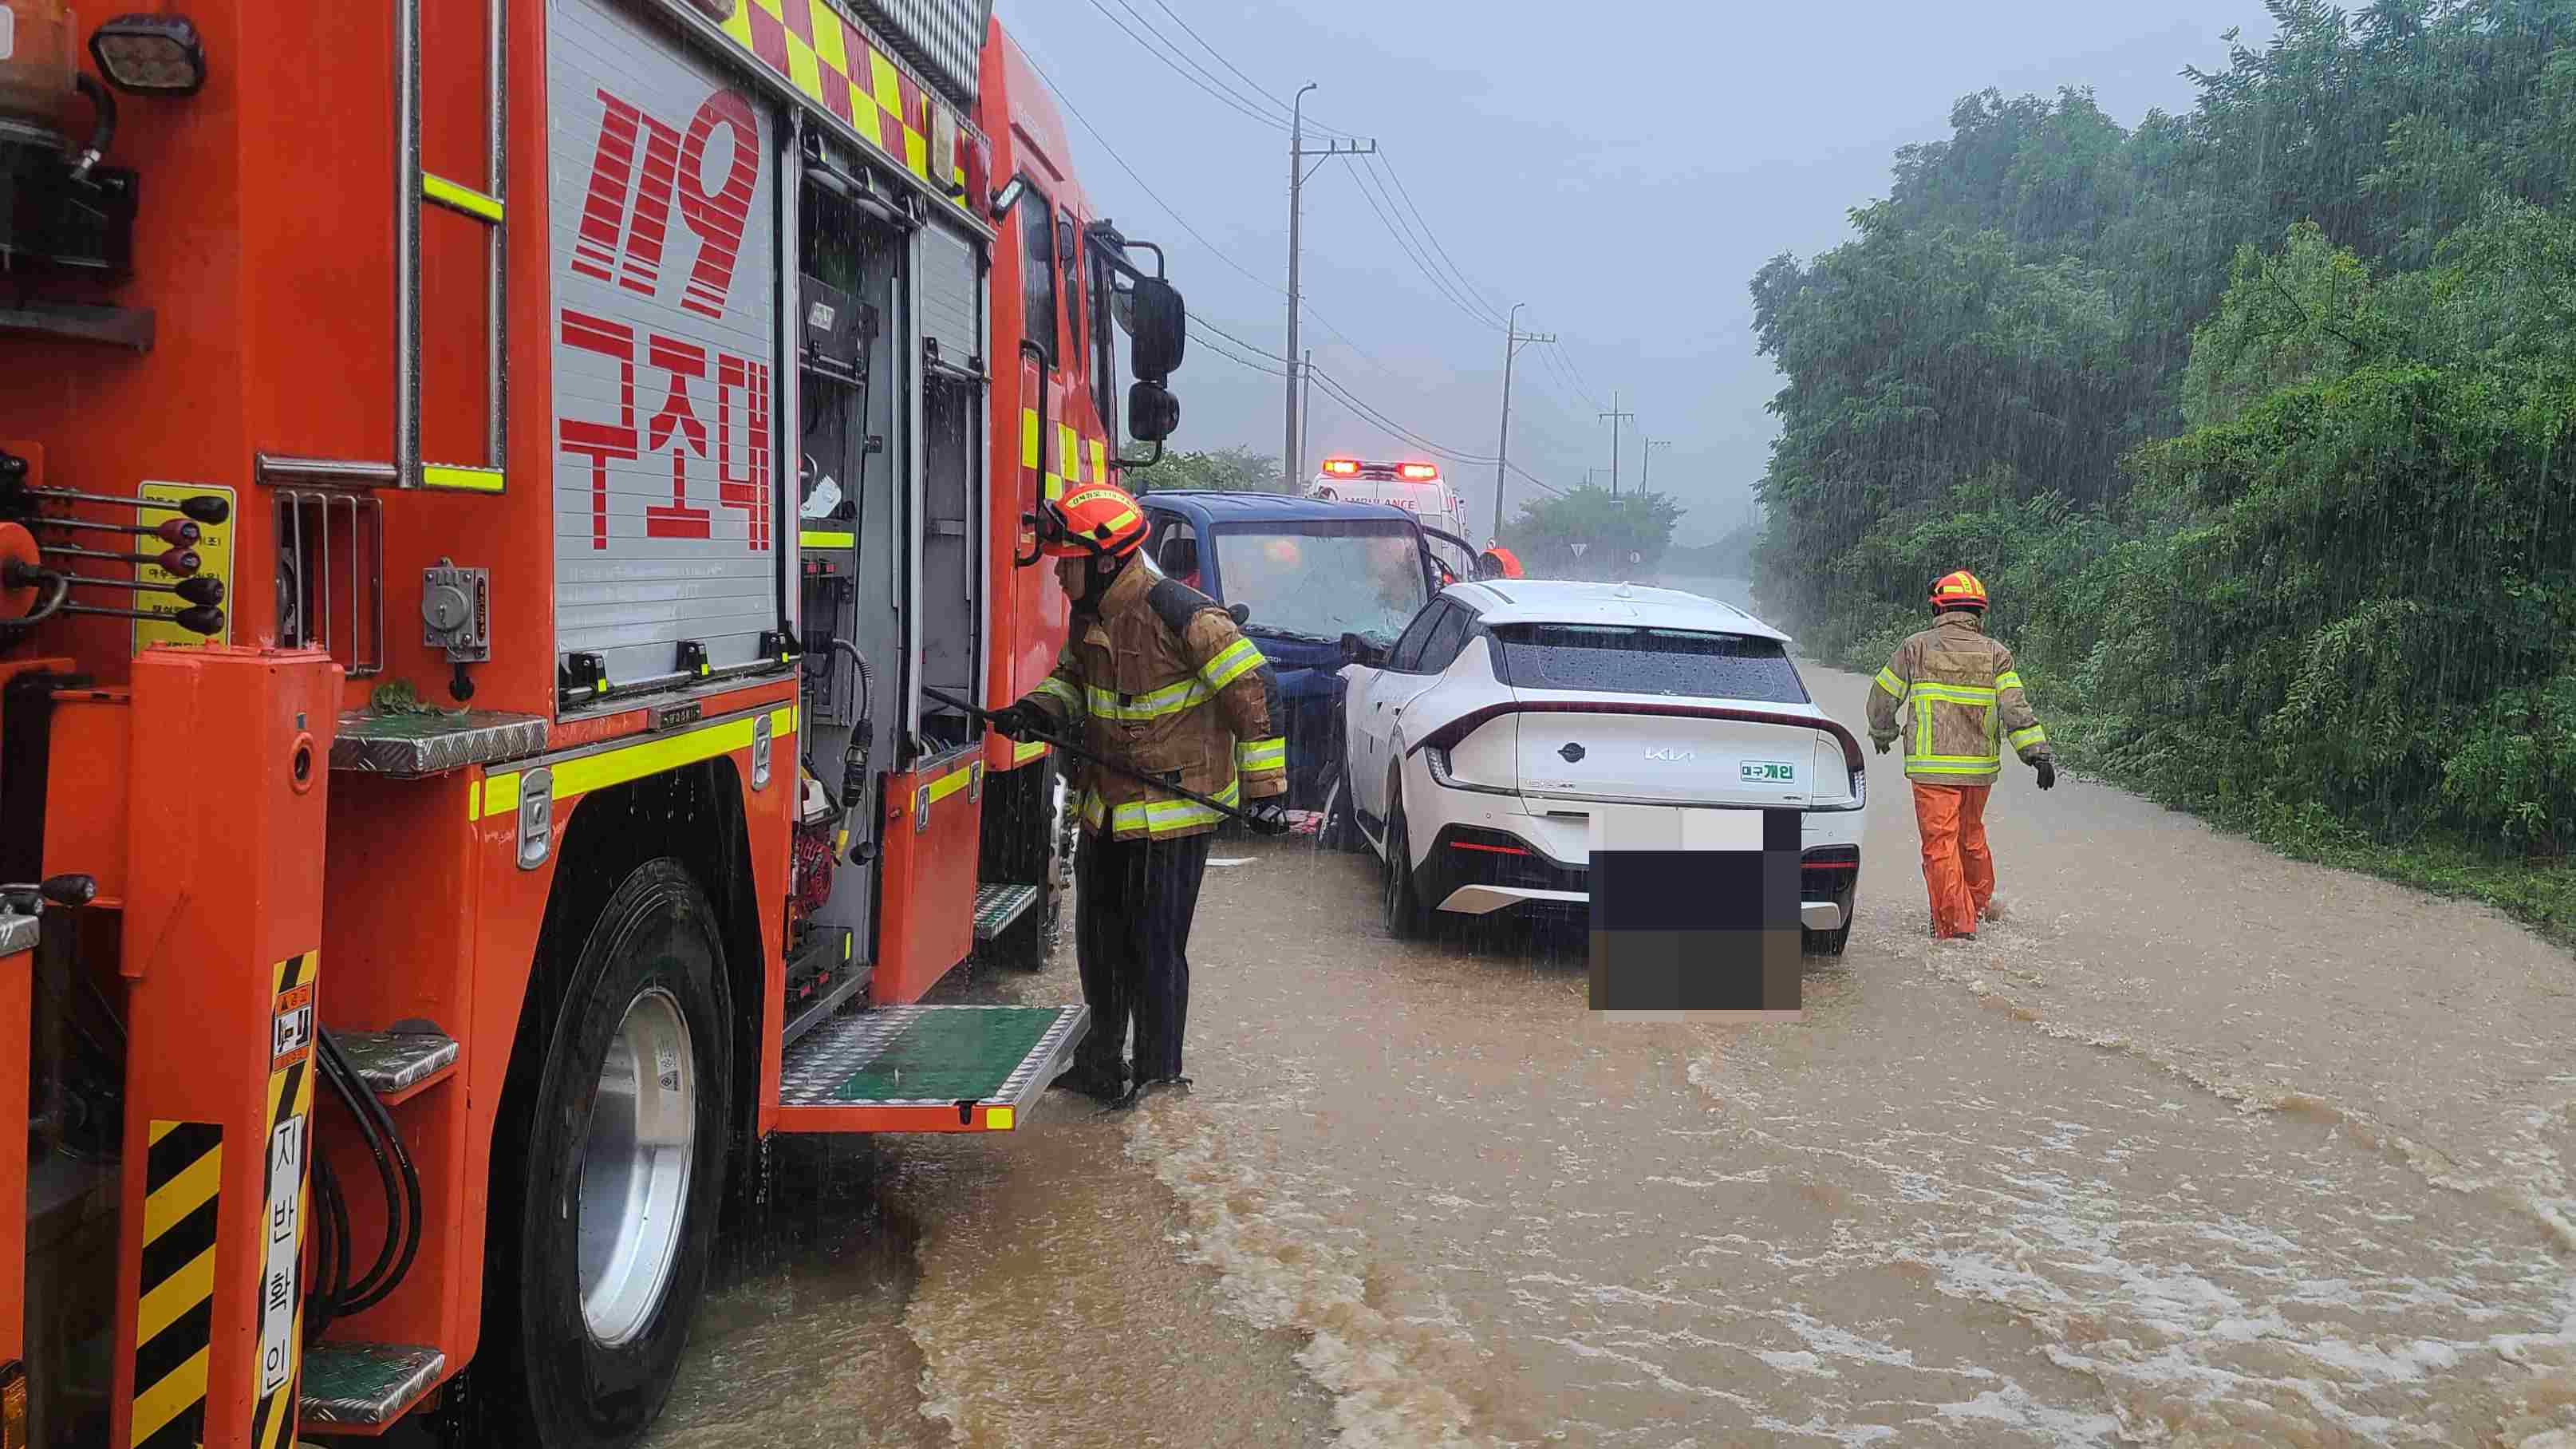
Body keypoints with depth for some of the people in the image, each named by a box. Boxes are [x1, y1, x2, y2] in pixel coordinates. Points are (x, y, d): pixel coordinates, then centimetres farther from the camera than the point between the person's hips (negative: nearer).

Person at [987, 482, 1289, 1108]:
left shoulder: (1179, 614, -22)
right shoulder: (1090, 615, 5)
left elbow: (1254, 690, -19)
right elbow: (1073, 679, 22)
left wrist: (1264, 785, -16)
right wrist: (1038, 710, 0)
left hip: (1174, 811, -9)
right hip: (1108, 808, 9)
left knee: (1154, 944, -1)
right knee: (1099, 937, 18)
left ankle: (1157, 1072, 14)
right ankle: (1102, 1057, 34)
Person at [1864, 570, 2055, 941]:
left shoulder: (1915, 648, -2)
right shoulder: (1995, 654, 1)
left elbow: (1883, 698, 7)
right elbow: (2015, 708, -8)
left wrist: (1883, 733, 25)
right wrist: (2039, 753, -9)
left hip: (1932, 767, -4)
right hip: (1980, 766, 4)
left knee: (1940, 844, 1)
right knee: (1971, 835, 23)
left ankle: (1955, 923, 0)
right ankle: (1980, 903, 40)